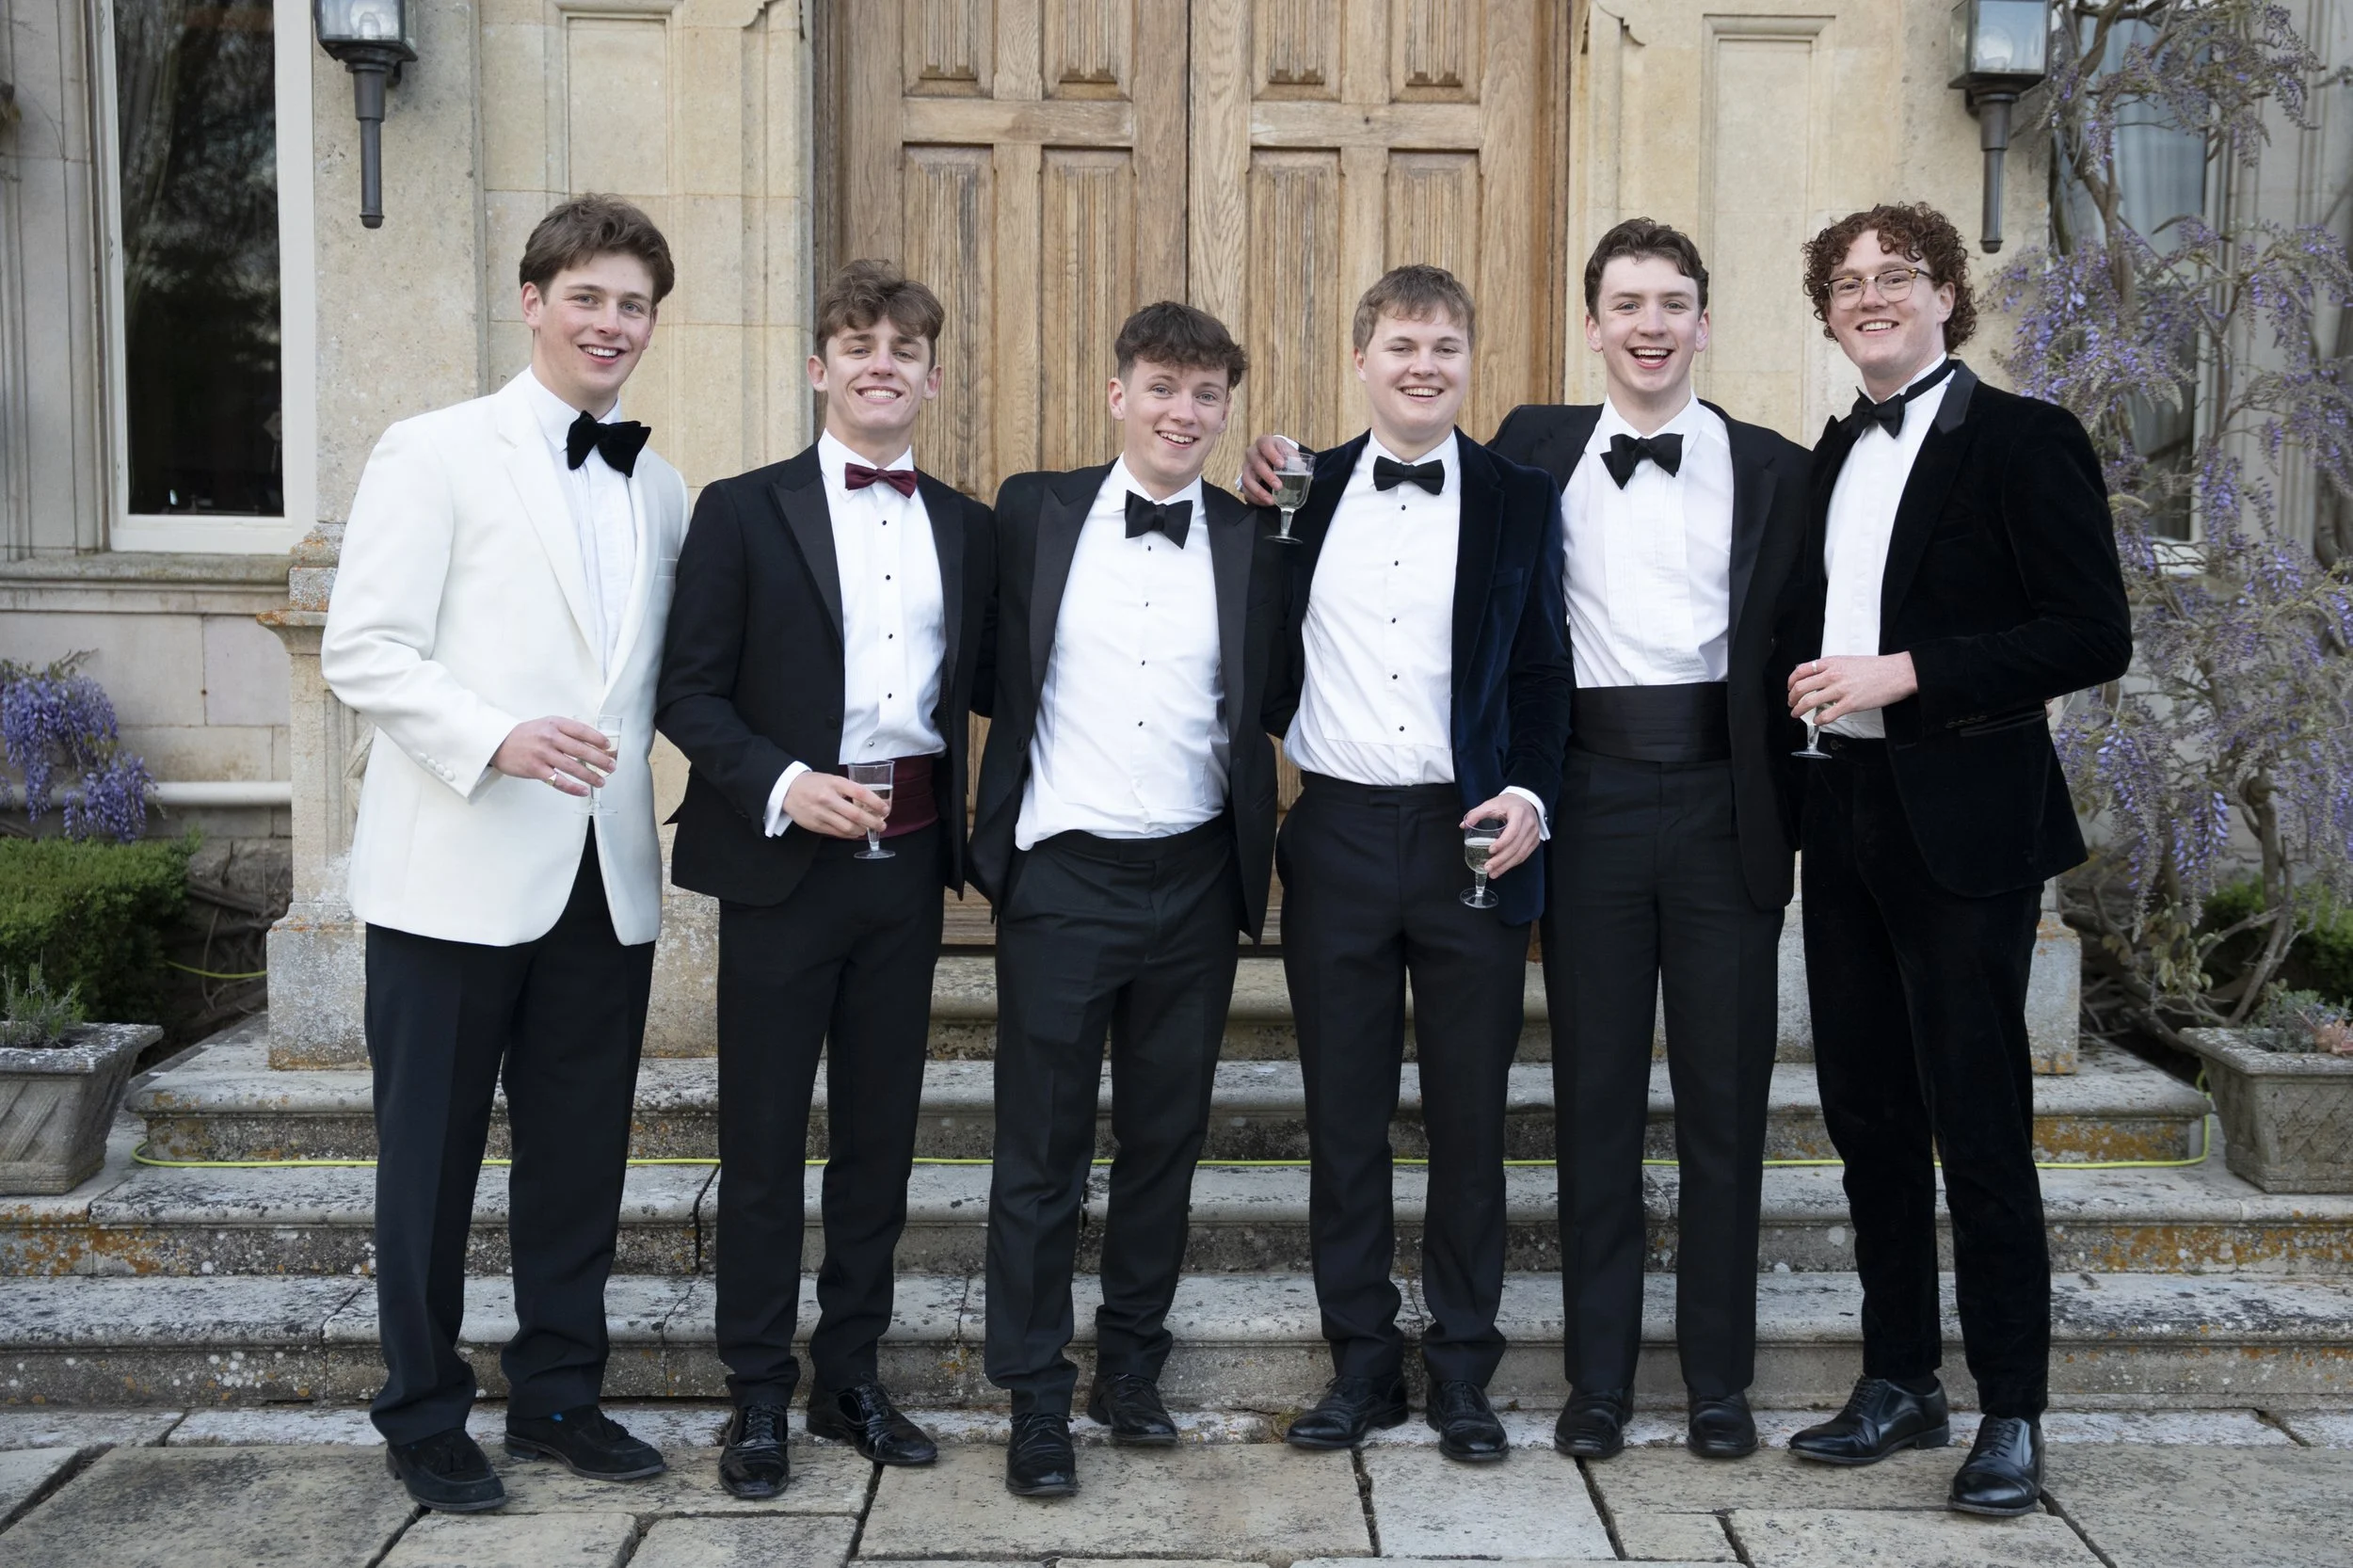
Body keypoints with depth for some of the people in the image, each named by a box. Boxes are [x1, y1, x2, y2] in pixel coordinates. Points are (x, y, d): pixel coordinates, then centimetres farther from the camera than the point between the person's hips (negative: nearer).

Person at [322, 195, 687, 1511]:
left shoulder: (663, 491, 14)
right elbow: (363, 648, -10)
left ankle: (559, 1394, 28)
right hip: (460, 870, -4)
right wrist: (496, 738, -23)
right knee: (433, 1155, 7)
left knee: (582, 1153, 12)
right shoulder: (437, 453, -2)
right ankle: (425, 1416, 23)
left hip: (607, 878, 5)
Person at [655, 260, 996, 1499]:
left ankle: (850, 1375, 27)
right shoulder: (743, 511, -1)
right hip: (785, 855, -4)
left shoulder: (968, 529, 10)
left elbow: (978, 685, 13)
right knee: (763, 1135, 5)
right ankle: (758, 1395, 18)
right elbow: (690, 692, -6)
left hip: (909, 858, 4)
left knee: (879, 1132, 12)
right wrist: (782, 784, -19)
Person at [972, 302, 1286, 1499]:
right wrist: (996, 834, 1)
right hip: (1060, 874, -2)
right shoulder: (1034, 512, 1)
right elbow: (992, 673, 5)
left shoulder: (1253, 542, 4)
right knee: (1040, 1151, 4)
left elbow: (1266, 708, 6)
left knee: (1165, 1139, 13)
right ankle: (1036, 1401, 16)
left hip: (1194, 882, 2)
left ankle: (1132, 1367, 29)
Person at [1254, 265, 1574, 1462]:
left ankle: (1462, 1371, 21)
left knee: (1470, 1118, 7)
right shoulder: (1304, 495, 7)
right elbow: (1273, 658, 11)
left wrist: (1530, 795, -10)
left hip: (1470, 839, -1)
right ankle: (1361, 1363, 21)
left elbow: (1544, 671, 4)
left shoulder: (1520, 501, 4)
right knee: (1344, 1117, 8)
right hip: (1336, 838, 1)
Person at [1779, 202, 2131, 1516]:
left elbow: (2093, 635, -13)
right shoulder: (1835, 456, 15)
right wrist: (1814, 682, 3)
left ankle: (2014, 1416, 12)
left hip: (1965, 818, -7)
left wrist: (1907, 673, -18)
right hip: (1848, 807, 7)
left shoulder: (2024, 438, -6)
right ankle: (1901, 1384, 25)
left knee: (1979, 1124, -2)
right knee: (1866, 1113, 12)